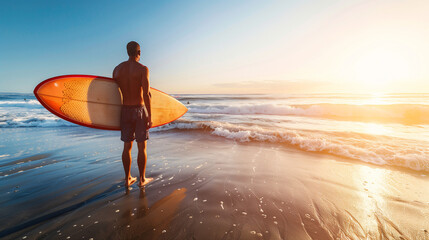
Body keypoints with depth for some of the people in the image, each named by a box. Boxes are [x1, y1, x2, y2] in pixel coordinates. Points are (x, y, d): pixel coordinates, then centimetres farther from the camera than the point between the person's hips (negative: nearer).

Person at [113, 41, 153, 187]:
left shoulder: (117, 69, 7)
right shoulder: (143, 69, -9)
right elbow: (146, 94, -17)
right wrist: (149, 117, -13)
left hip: (125, 111, 5)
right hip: (139, 110, -5)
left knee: (127, 146, 13)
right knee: (142, 147, 6)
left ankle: (128, 179, 23)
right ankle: (142, 179, 17)